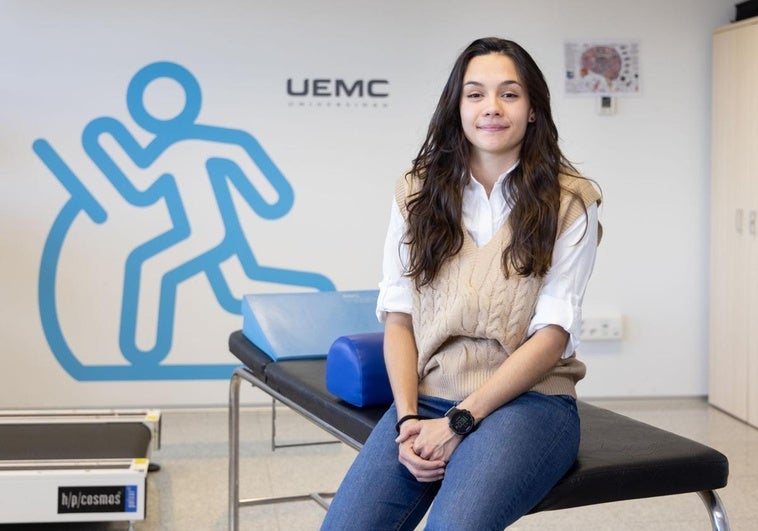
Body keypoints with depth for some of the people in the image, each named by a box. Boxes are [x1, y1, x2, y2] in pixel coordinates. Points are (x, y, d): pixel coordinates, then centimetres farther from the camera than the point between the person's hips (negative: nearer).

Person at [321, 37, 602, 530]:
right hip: (426, 398, 3)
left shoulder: (569, 200, 1)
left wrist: (458, 421, -12)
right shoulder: (418, 192, 9)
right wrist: (408, 416, -10)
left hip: (528, 399, -2)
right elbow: (398, 317, 6)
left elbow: (553, 333, -5)